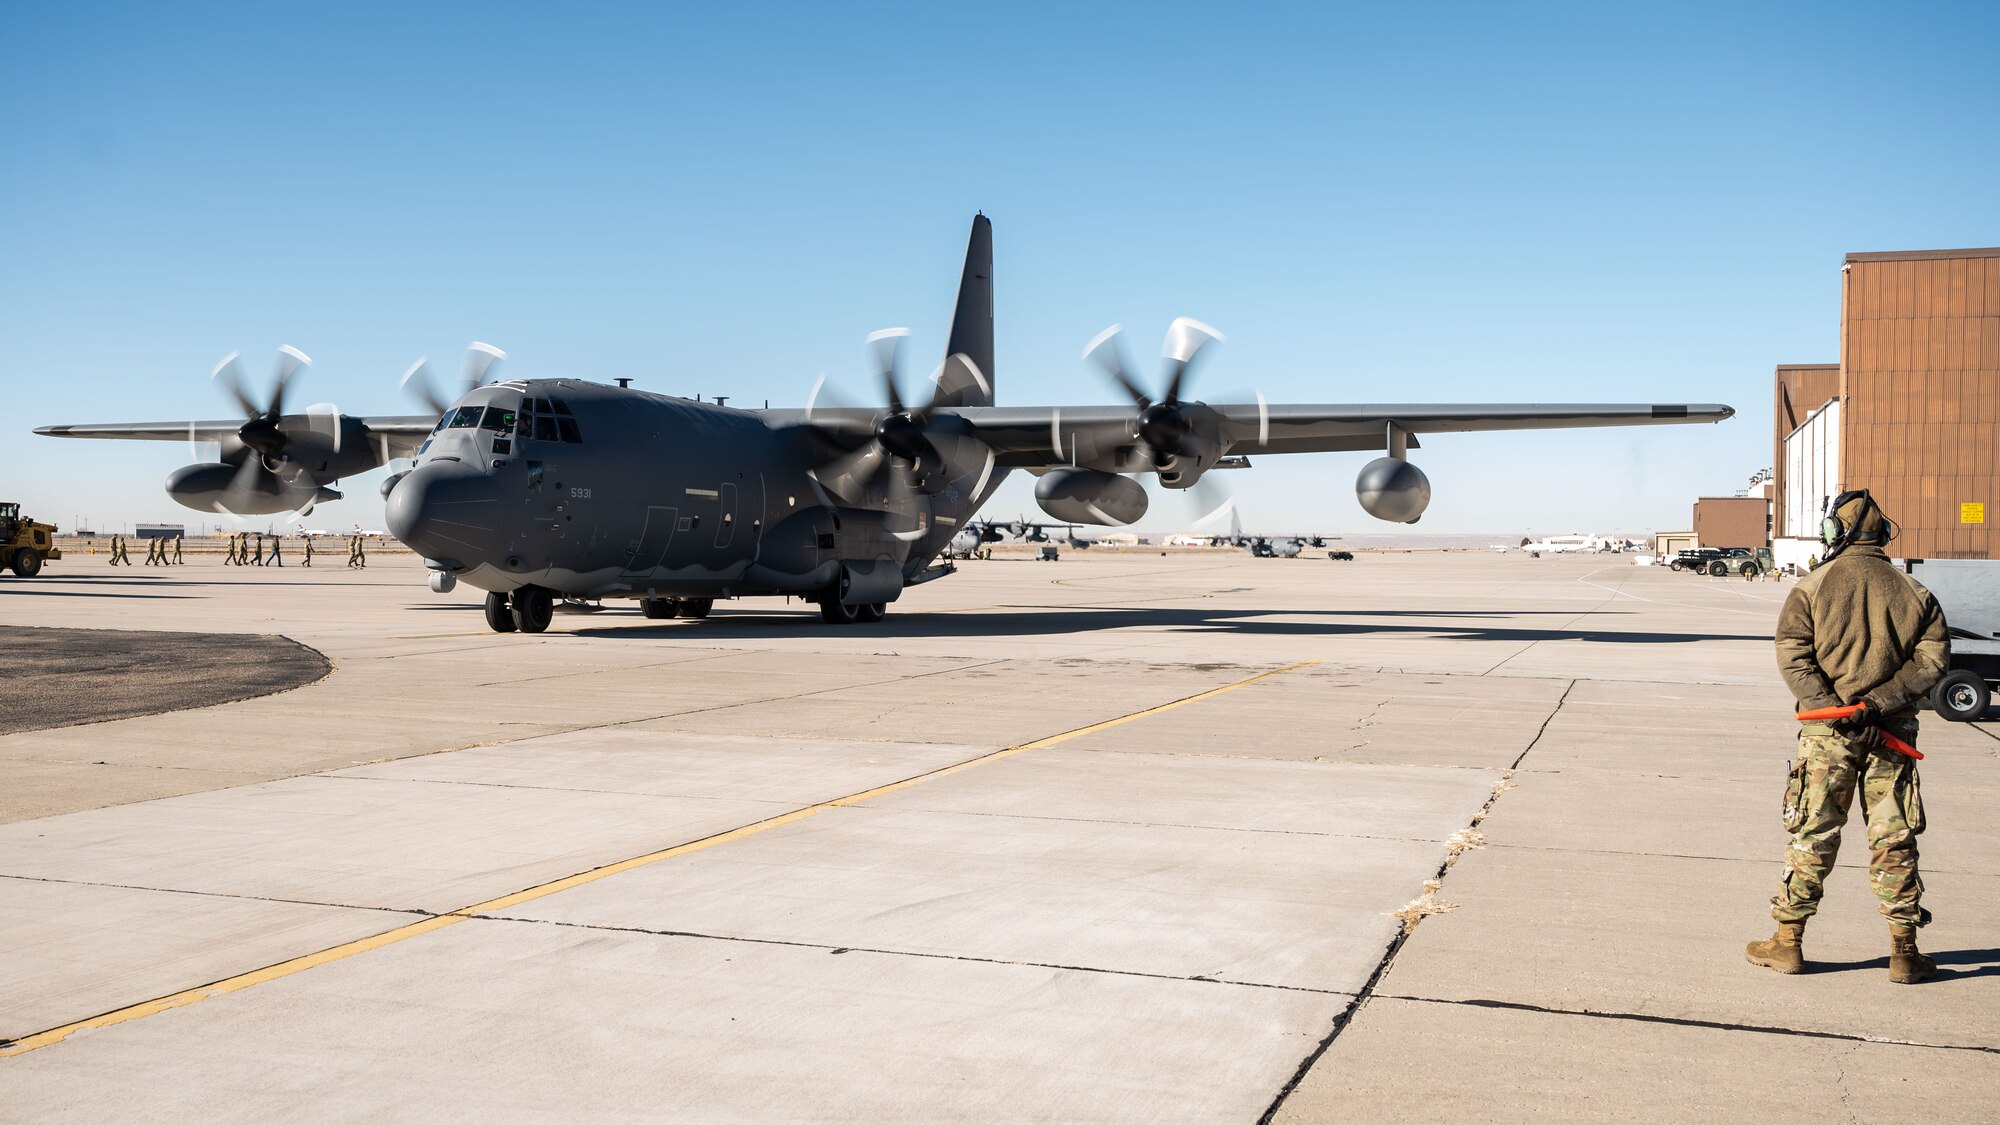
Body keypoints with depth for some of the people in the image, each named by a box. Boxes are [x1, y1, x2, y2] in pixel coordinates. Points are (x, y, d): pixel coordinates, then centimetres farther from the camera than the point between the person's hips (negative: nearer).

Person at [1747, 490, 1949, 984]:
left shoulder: (1814, 585, -2)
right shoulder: (1912, 591, 5)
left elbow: (1792, 653, -11)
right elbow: (1933, 656, -2)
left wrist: (1831, 707, -16)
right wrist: (1880, 702, -10)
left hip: (1829, 731, -2)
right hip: (1893, 732, 2)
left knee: (1812, 836, 4)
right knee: (1894, 840, 8)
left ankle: (1788, 942, 9)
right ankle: (1905, 952, 13)